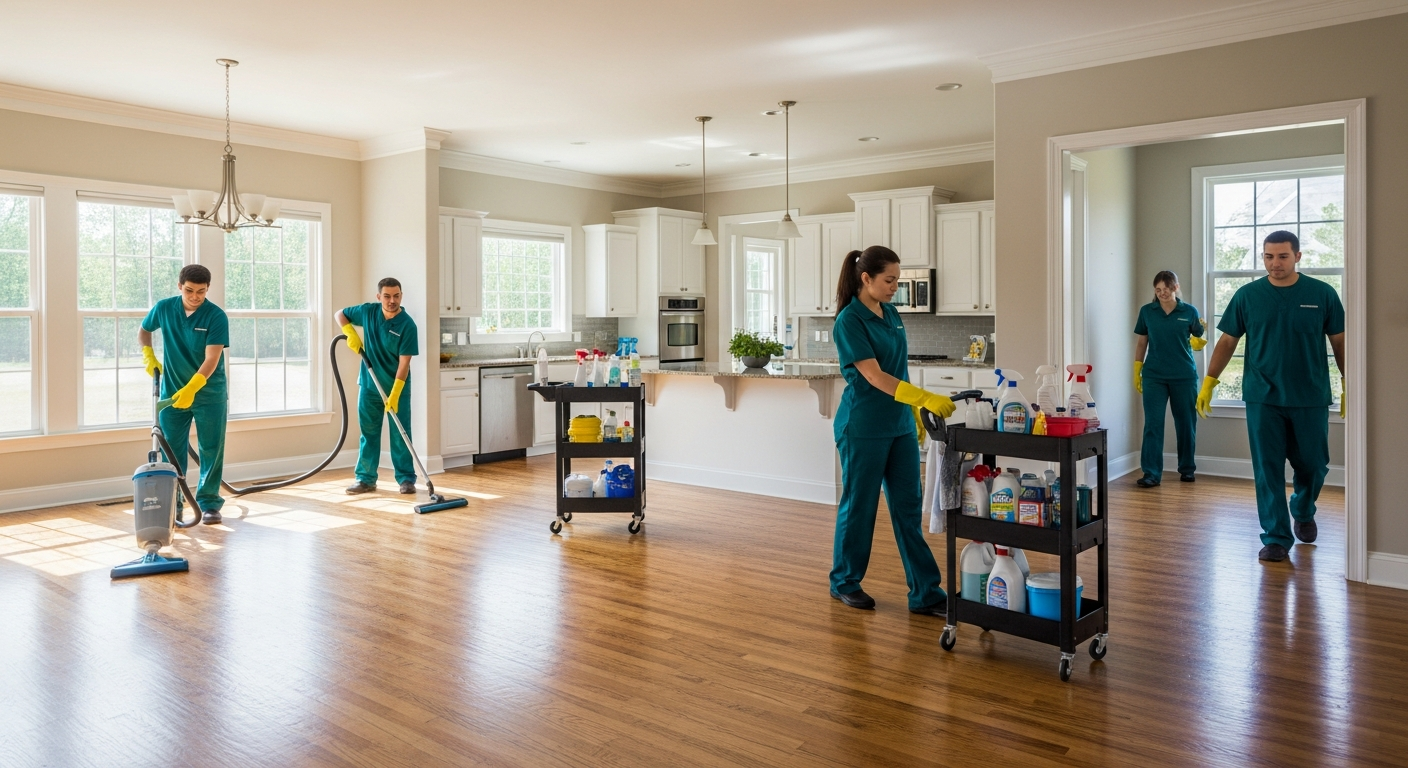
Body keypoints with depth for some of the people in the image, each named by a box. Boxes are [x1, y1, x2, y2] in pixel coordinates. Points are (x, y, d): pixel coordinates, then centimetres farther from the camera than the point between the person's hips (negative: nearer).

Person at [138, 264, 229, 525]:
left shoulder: (216, 316, -15)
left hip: (209, 393, -3)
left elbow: (211, 360, -21)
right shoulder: (163, 308, -4)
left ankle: (209, 503, 11)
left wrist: (191, 388, -31)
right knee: (172, 451, 6)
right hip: (172, 391, 3)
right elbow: (143, 330, 18)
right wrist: (148, 355, 2)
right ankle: (172, 504, 16)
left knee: (211, 450, 1)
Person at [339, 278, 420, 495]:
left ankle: (406, 479, 9)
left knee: (401, 435, 1)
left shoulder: (407, 325, -17)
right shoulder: (368, 311, -4)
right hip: (369, 385, 4)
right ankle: (366, 479, 16)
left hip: (398, 388, -3)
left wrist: (394, 394, -24)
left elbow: (404, 362, -19)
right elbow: (340, 314, 13)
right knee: (369, 434, 9)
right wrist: (351, 333, -7)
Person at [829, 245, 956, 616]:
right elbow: (875, 377, -23)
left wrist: (915, 414, 16)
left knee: (908, 507, 7)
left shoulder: (891, 314, 10)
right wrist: (926, 399, -30)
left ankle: (925, 593, 11)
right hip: (863, 428, -7)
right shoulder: (849, 321, -15)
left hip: (899, 426, 7)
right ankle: (845, 582, 24)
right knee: (859, 505, 6)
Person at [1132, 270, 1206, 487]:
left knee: (1186, 423, 10)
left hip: (1184, 376, 0)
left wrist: (1198, 340, -18)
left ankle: (1187, 469, 26)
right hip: (1154, 376, 0)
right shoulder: (1147, 311, 2)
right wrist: (1137, 372, 5)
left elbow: (1198, 342, 5)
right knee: (1153, 424, -5)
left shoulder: (1189, 311, 0)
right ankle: (1151, 473, -4)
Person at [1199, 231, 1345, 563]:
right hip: (1263, 398, 0)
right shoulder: (1247, 296, 0)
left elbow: (1339, 342, 5)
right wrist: (1208, 382, 0)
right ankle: (1276, 538, 8)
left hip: (1311, 398, 0)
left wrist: (1349, 387, 3)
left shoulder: (1322, 294, -1)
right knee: (1268, 469, 0)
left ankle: (1303, 512, 41)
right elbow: (1228, 341, 5)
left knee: (1312, 465, 11)